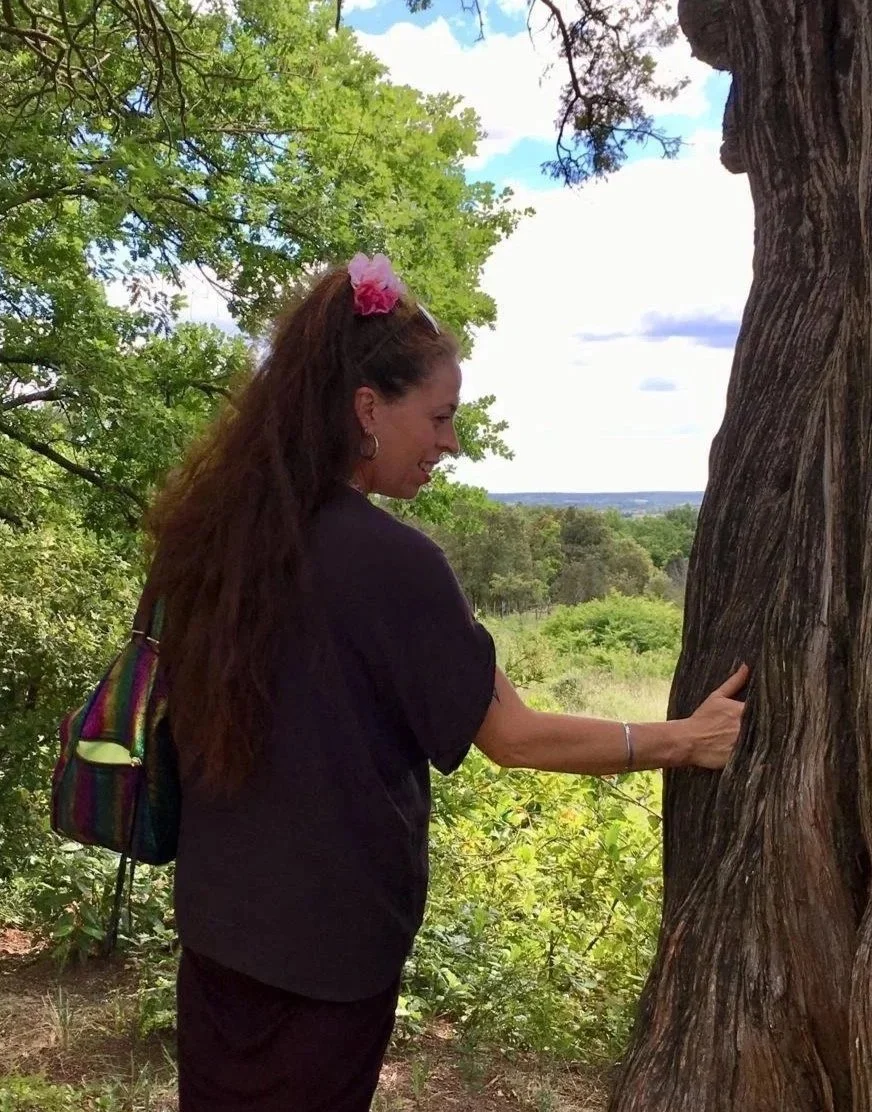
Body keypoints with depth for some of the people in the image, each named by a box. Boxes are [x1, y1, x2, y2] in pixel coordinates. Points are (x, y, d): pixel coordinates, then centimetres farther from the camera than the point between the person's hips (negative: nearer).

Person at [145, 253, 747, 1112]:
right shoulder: (390, 559, -24)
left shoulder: (211, 527, -3)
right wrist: (687, 739, -7)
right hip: (330, 936, -6)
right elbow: (514, 738, -17)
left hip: (215, 916, 6)